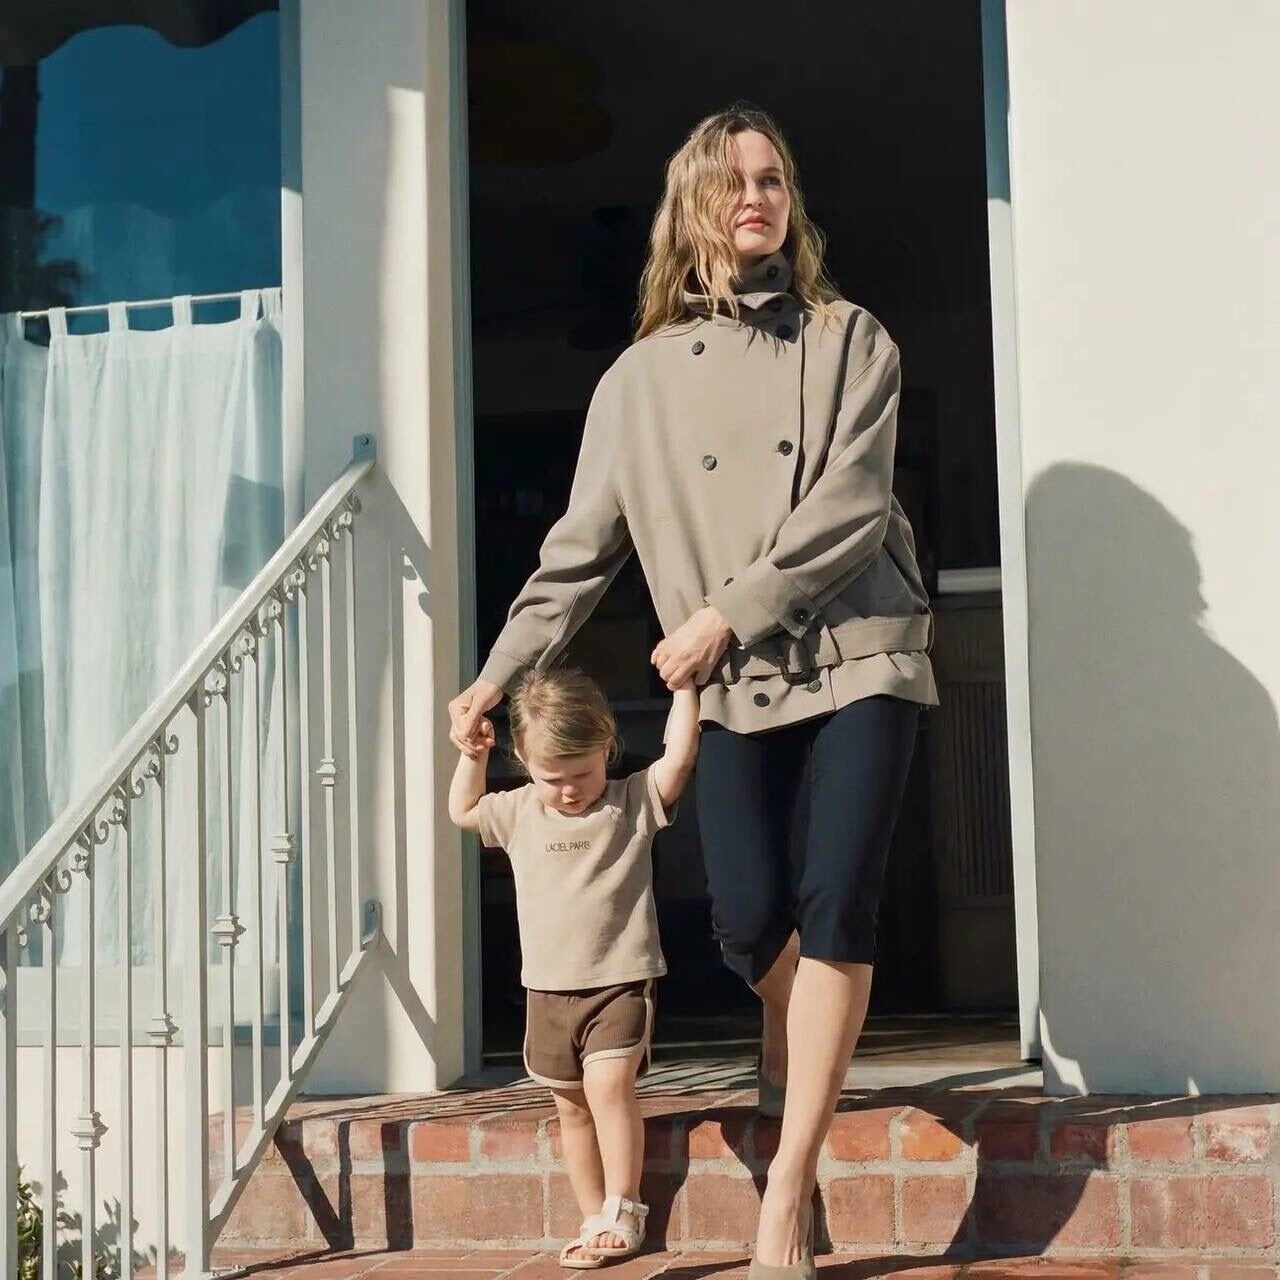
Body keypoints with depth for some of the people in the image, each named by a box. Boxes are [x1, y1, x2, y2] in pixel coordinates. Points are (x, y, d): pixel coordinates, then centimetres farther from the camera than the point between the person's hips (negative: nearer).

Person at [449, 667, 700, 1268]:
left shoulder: (633, 801, -5)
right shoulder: (519, 813, 7)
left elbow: (679, 757, -17)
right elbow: (462, 811, 21)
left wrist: (682, 684, -17)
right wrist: (472, 756, 7)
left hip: (621, 980, -5)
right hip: (549, 988, 5)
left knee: (608, 1085, -20)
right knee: (571, 1105, 10)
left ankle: (622, 1212, -10)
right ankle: (595, 1219, 20)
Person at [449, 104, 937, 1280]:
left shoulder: (851, 341, 4)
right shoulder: (642, 376, 9)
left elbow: (850, 506, -9)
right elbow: (580, 550, 9)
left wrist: (727, 612, -16)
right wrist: (499, 677, 5)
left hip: (858, 655, -1)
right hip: (734, 684, 1)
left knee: (836, 907, -12)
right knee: (748, 919, -8)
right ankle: (789, 1029, 30)